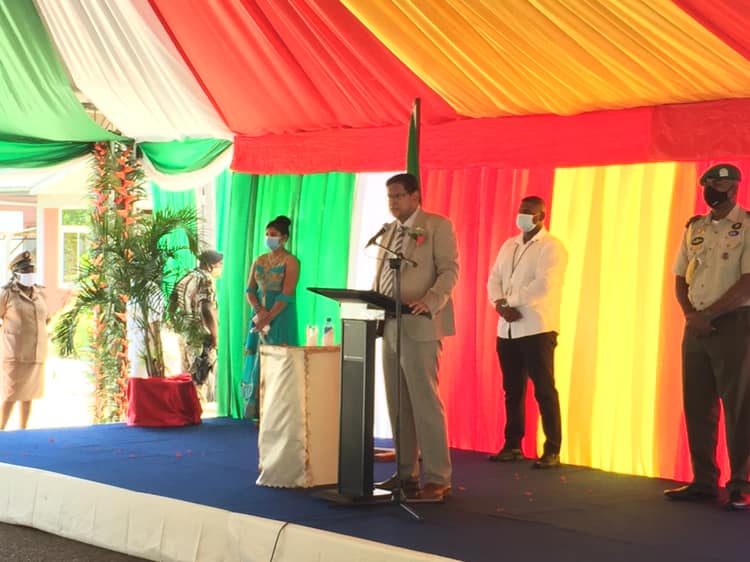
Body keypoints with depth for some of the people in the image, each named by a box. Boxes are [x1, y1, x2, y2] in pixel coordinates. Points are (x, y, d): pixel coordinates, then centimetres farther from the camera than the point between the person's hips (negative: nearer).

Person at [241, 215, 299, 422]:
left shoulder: (290, 262, -5)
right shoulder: (259, 262, 13)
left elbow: (286, 295, -12)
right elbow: (250, 290, 8)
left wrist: (268, 318, -17)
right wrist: (258, 310, -11)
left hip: (280, 318, -6)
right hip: (260, 317, 6)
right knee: (257, 362, 3)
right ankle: (258, 412, 7)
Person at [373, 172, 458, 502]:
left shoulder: (437, 226, -1)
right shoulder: (388, 232, 20)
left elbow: (449, 270, -8)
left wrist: (429, 302, -23)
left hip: (420, 327, -7)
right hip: (390, 327, 7)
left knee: (425, 403, -8)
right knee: (397, 405, 9)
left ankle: (436, 480, -5)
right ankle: (405, 473, 16)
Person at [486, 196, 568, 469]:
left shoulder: (552, 247, -5)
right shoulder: (508, 246, 18)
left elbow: (543, 285, -17)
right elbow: (494, 279, 11)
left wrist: (509, 301, -13)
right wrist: (500, 303, -9)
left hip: (537, 329, -7)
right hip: (507, 330, 7)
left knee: (544, 390, -6)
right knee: (512, 390, 11)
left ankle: (552, 451, -3)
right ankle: (512, 445, 20)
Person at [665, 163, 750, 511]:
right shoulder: (694, 228, 13)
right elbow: (680, 278, 14)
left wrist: (709, 315, -13)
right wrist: (691, 315, -3)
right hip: (696, 326, 6)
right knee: (697, 405, 7)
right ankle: (703, 481, 15)